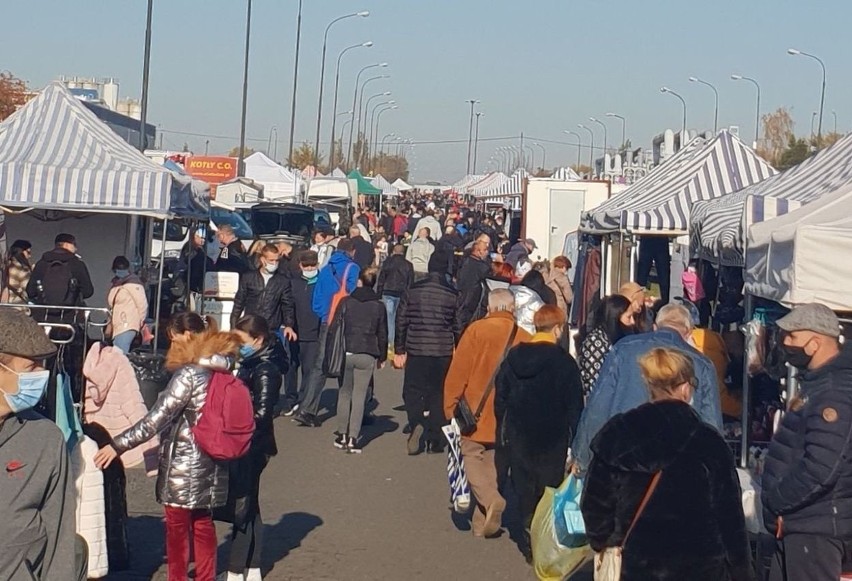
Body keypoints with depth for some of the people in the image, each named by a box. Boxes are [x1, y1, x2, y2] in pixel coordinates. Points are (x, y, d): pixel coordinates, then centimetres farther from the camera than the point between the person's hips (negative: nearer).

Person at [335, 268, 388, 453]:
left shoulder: (346, 302, -1)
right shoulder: (379, 306, 2)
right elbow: (382, 334, 6)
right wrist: (382, 357, 16)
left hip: (346, 353, 0)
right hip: (367, 356, 0)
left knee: (344, 393, 13)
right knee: (359, 396, 1)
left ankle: (342, 435, 15)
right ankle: (353, 438, -3)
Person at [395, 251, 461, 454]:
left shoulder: (412, 291, -1)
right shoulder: (452, 295, -3)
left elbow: (401, 321, 2)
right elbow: (458, 326, 3)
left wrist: (399, 350, 9)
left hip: (416, 351, 0)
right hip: (443, 352, 0)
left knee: (412, 391, 9)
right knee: (437, 394, 9)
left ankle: (416, 424, -17)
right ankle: (435, 441, 11)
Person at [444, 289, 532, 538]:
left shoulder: (477, 330, -9)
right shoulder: (525, 339, -1)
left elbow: (458, 372, -10)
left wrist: (450, 406, -1)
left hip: (477, 412, -3)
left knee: (473, 457, 8)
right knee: (492, 464, 13)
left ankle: (491, 500, -18)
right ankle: (482, 522, 15)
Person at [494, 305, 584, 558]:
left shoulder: (513, 357, 0)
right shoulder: (564, 362, -11)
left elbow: (500, 397, 6)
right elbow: (574, 405, -10)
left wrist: (503, 431, 15)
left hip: (518, 437, 4)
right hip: (552, 440, -3)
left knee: (524, 489, 12)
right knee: (548, 490, 5)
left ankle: (529, 540, 15)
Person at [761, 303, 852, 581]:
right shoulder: (817, 381, 14)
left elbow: (819, 469, -28)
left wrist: (775, 502, -16)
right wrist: (779, 504, 14)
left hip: (817, 527, -10)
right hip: (801, 521, 10)